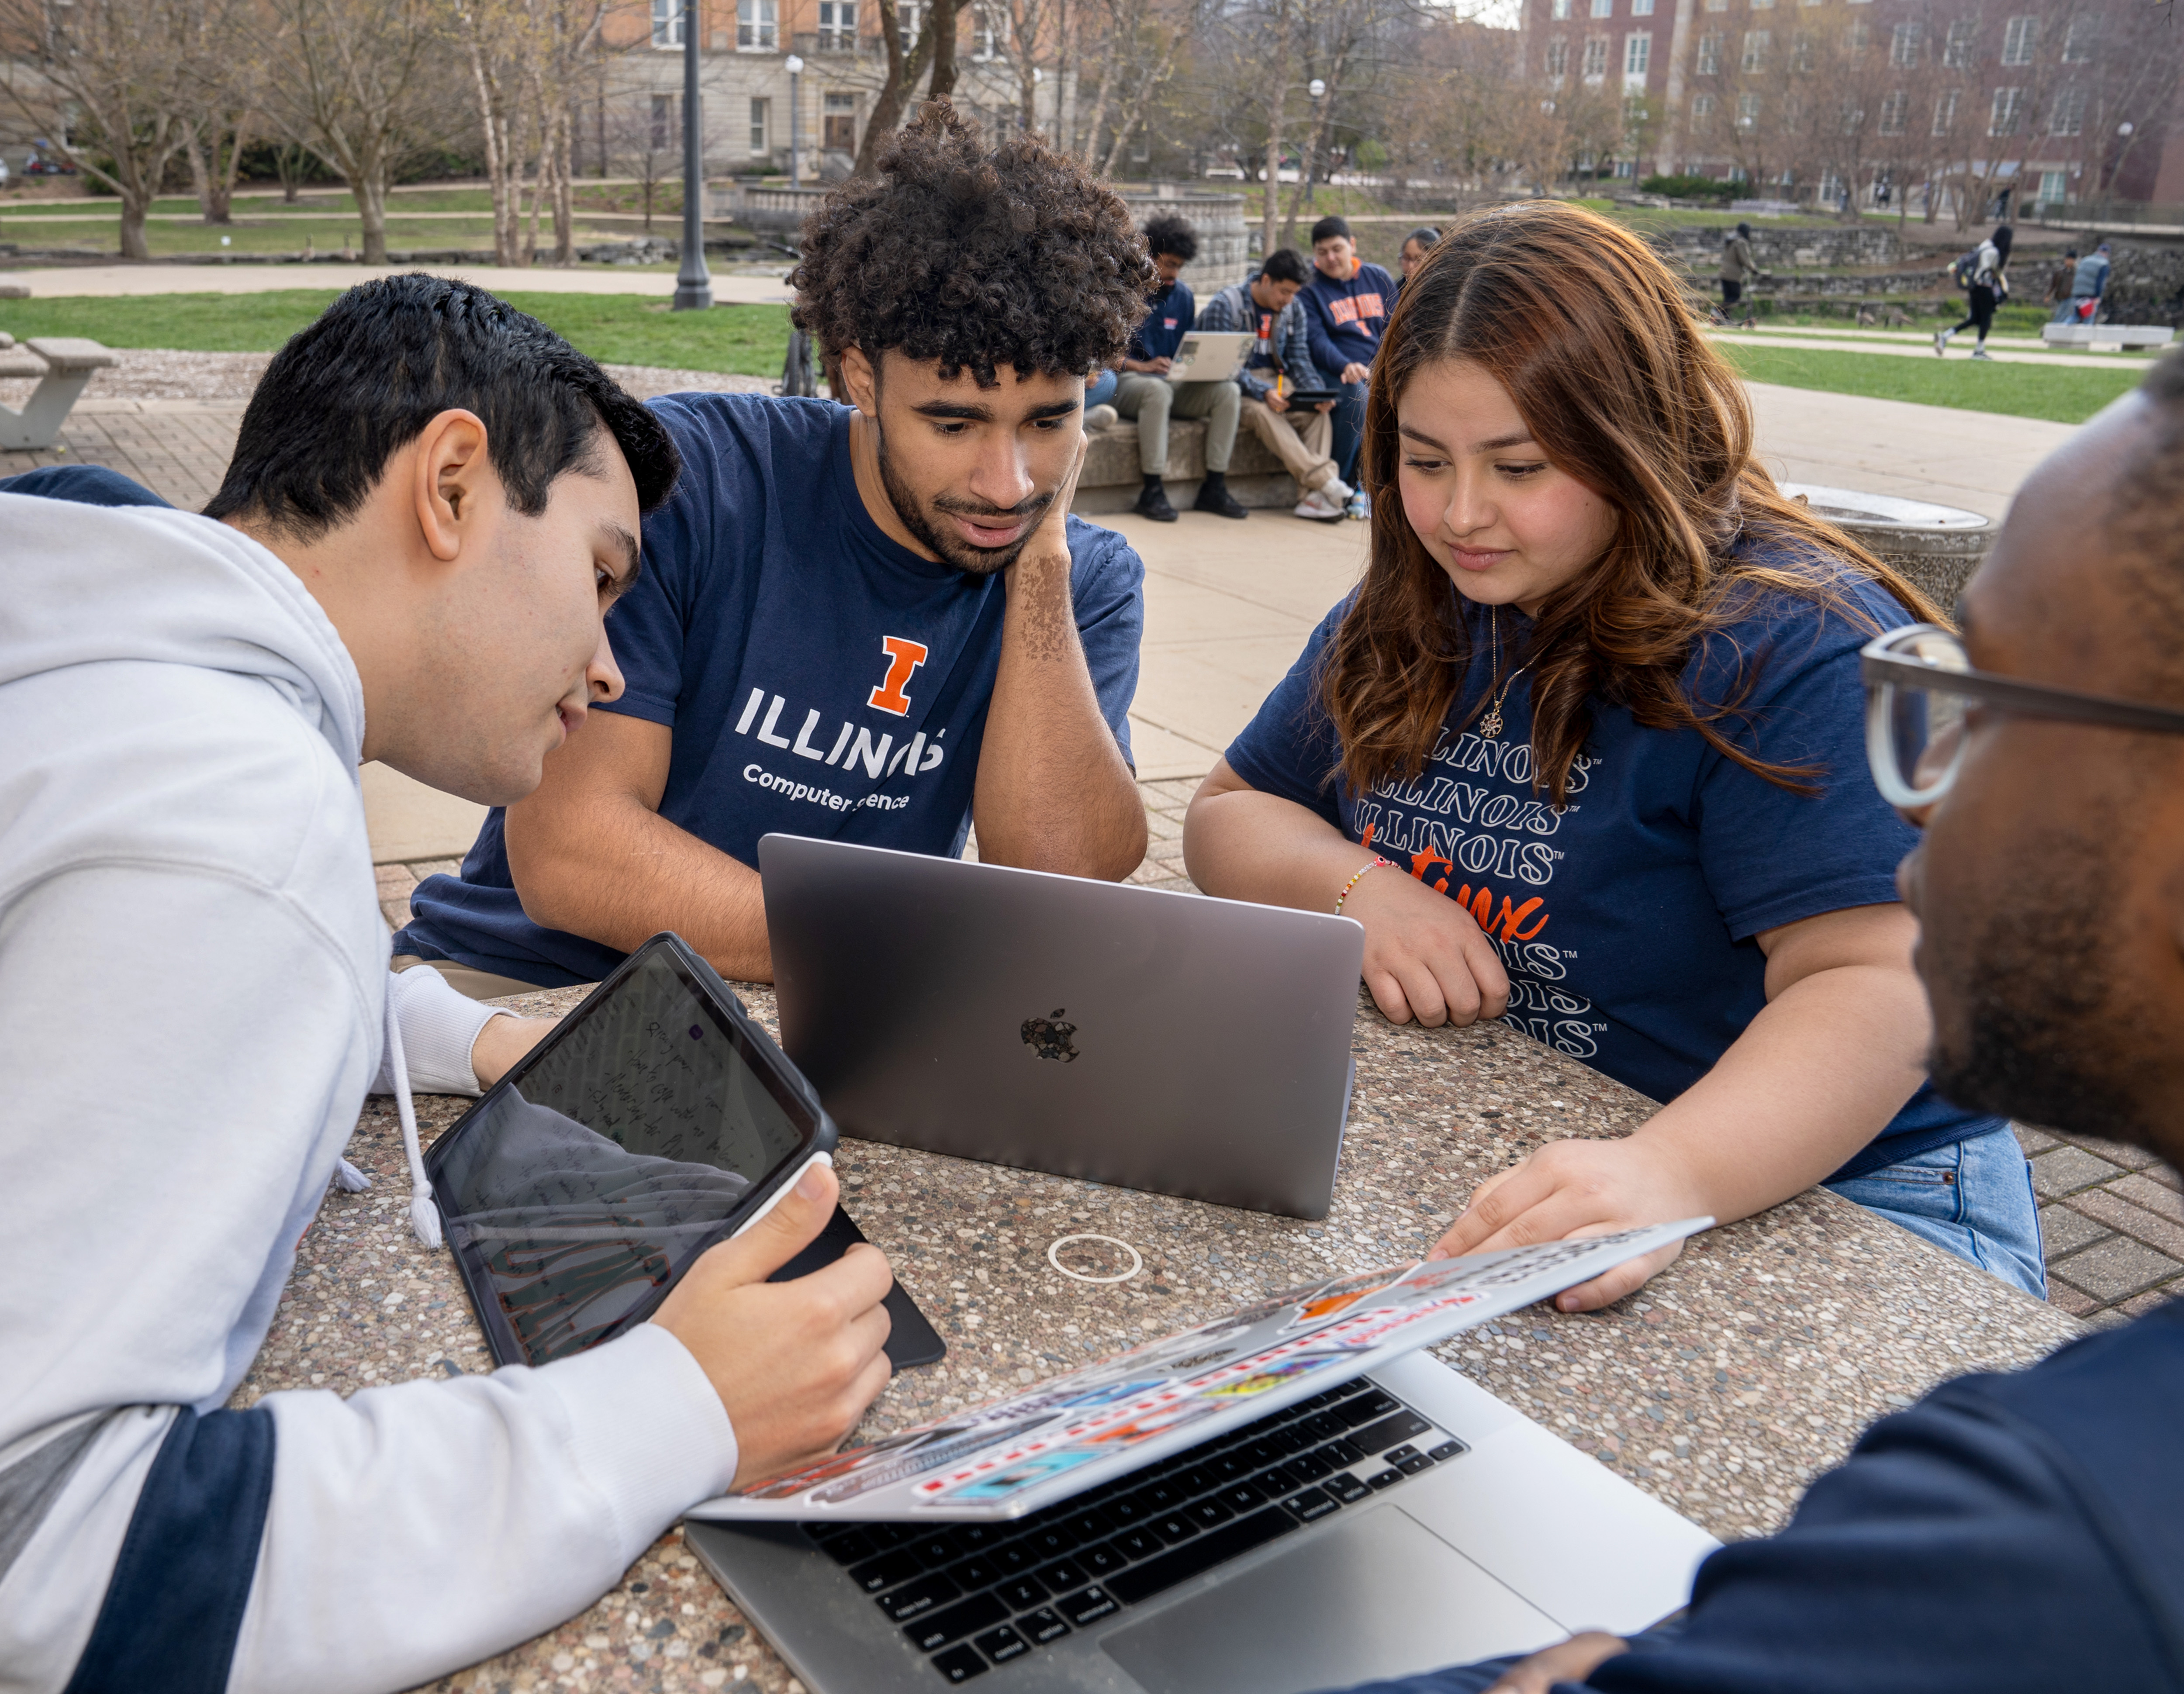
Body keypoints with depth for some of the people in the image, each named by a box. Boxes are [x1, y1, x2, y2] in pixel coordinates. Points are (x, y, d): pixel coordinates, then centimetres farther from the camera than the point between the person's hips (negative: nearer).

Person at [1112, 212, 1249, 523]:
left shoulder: (1182, 295, 15)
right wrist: (1141, 366, -21)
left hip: (1173, 381, 6)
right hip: (1127, 381, -6)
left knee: (1228, 391, -18)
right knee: (1157, 389, -40)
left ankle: (1214, 488, -15)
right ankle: (1152, 491, -35)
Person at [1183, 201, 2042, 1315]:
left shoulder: (1794, 648, -16)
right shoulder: (1407, 619, 7)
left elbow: (1877, 984, -25)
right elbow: (1228, 813, 13)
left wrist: (1670, 1177, -43)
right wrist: (1359, 889, -9)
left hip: (1816, 1193, -5)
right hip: (1474, 1159, 6)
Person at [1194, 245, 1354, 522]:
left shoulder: (1293, 309, 7)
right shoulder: (1224, 305, -13)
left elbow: (1299, 358, 8)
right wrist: (1262, 392, -32)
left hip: (1275, 379, 6)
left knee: (1318, 411, -23)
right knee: (1261, 411, -37)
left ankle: (1314, 497, -35)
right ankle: (1326, 482, -43)